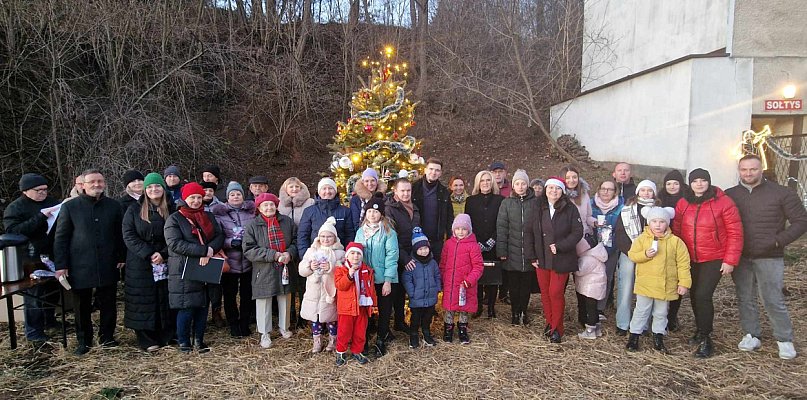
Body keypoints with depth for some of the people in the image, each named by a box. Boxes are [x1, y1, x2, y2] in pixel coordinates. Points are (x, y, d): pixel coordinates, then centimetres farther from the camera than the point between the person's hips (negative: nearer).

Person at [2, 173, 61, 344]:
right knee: (35, 294, 0)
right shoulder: (15, 208, -6)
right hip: (34, 258, -6)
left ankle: (50, 320, 35)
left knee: (53, 290, 17)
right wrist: (40, 217, -27)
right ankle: (34, 333, 10)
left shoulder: (52, 202, 9)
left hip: (53, 255, 6)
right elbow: (13, 231, -20)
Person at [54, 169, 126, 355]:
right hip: (80, 267, -1)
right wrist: (61, 265, -5)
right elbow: (61, 238, 0)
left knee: (108, 305, 9)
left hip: (108, 267, 2)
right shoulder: (70, 207, -1)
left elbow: (120, 235, 10)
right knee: (82, 307, 8)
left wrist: (122, 258, 4)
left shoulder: (114, 206, 5)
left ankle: (107, 337, 24)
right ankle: (84, 341, 23)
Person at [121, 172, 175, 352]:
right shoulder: (134, 210, 2)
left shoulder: (171, 209, 5)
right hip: (140, 266, -1)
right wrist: (148, 254, -15)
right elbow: (128, 236, -5)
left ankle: (166, 336, 15)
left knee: (166, 301, 4)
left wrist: (163, 254, -13)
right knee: (144, 302, 2)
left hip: (166, 265, 1)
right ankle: (147, 340, 10)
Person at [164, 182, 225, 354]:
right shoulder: (174, 219, -3)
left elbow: (220, 236, 7)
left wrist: (210, 250, -15)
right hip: (183, 271, -5)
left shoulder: (208, 217, 14)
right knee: (186, 308, -3)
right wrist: (203, 251, -22)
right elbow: (175, 244, -16)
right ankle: (184, 342, 14)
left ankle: (199, 340, 22)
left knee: (203, 306, 9)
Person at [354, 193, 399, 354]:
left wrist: (388, 281, -15)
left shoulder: (388, 232, -8)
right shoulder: (361, 231, 6)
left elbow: (392, 256, -11)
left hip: (383, 280, -3)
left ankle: (381, 340, 25)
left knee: (384, 310, 8)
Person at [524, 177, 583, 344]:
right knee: (545, 293, 10)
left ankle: (557, 329, 14)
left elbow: (577, 232, -7)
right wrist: (531, 255, 1)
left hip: (561, 260, -3)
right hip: (542, 259, 3)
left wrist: (560, 246, -17)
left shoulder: (570, 209, -5)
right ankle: (550, 323, 29)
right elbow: (528, 231, 5)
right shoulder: (539, 209, 2)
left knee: (556, 293, -2)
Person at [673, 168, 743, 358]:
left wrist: (730, 260, -11)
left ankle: (705, 339, 2)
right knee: (694, 295, 14)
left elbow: (735, 233, -9)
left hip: (714, 259, -4)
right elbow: (677, 231, 7)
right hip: (690, 259, 5)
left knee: (703, 296, -12)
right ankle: (700, 330, 35)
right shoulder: (683, 203, 2)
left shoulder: (723, 202, -11)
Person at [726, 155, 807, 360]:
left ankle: (785, 340, 16)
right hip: (740, 257, 3)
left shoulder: (781, 193, -3)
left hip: (769, 258, -3)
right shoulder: (730, 195, 5)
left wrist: (778, 241, -12)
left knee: (773, 300, 0)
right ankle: (752, 335, 24)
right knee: (745, 299, 10)